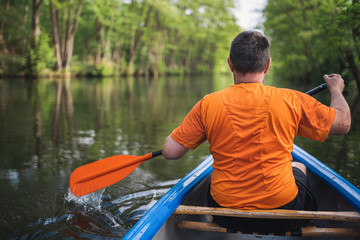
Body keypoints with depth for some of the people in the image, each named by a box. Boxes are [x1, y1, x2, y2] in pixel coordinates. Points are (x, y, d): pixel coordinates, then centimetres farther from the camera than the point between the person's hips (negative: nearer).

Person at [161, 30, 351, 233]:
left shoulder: (208, 105, -11)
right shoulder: (291, 100, -12)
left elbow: (170, 151, -9)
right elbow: (343, 123, -1)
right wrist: (336, 89, 19)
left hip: (226, 217, 1)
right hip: (283, 218, 0)